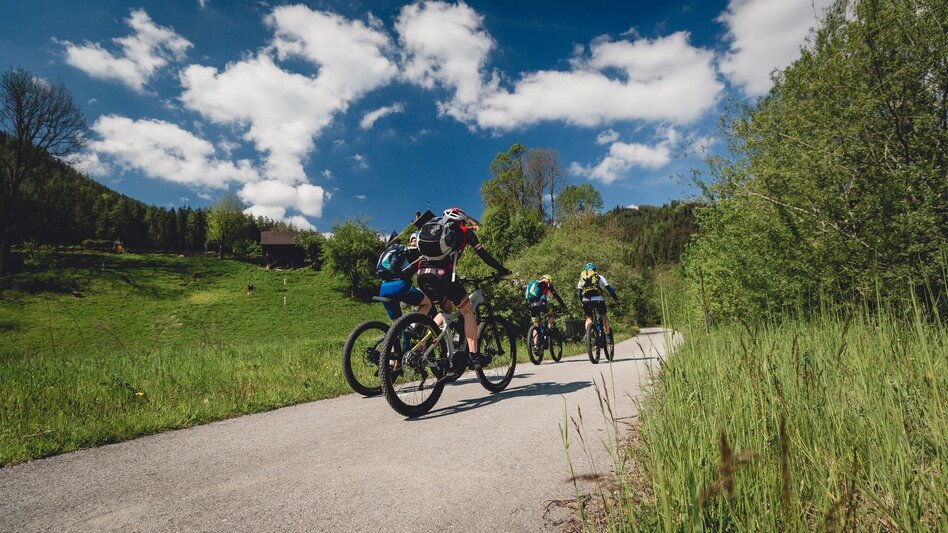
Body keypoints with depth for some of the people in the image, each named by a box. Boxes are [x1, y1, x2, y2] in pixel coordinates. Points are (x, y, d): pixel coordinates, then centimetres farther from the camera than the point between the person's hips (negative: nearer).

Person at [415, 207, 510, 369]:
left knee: (447, 309, 28)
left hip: (423, 275, 6)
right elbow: (483, 254, 14)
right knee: (467, 311, 10)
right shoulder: (464, 231, 17)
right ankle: (473, 356, 3)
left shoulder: (433, 227, 31)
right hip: (442, 274, -5)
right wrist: (501, 269, 25)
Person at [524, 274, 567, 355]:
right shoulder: (547, 284, 17)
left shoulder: (531, 284, 31)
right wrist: (563, 306, 28)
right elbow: (556, 296, 20)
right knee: (551, 315, 26)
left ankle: (535, 345, 5)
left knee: (536, 326, 16)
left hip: (531, 306, 4)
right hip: (541, 304, -4)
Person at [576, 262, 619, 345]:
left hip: (586, 301, 2)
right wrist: (616, 299, 18)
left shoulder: (582, 278, 23)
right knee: (604, 317, 21)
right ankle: (608, 337, 14)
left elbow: (579, 292, 19)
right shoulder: (599, 277, 18)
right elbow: (609, 288, 12)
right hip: (598, 299, -2)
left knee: (589, 318, 24)